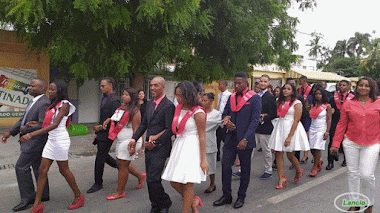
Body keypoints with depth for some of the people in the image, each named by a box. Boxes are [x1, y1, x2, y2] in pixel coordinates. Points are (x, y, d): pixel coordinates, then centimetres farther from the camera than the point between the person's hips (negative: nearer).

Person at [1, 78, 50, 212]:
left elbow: (43, 125, -26)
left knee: (21, 167, -6)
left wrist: (25, 129, -14)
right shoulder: (33, 102, 14)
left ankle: (27, 197, 5)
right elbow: (23, 120, 18)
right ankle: (43, 195, 24)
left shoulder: (44, 103, -20)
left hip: (36, 141, -10)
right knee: (37, 167, 14)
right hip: (31, 141, 10)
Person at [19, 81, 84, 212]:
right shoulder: (52, 105, 13)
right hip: (51, 140, 8)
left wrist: (31, 134, -30)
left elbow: (55, 125, -25)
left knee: (63, 170, 4)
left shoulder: (64, 105, -13)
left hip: (60, 140, -8)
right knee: (42, 170, 3)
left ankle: (78, 196, 22)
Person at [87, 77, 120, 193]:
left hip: (107, 133, -9)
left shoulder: (114, 101, -16)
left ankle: (98, 184, 10)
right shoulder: (104, 98, 13)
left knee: (100, 157, -3)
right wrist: (97, 132, 17)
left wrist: (101, 127, -17)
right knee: (103, 155, 16)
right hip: (101, 132, 9)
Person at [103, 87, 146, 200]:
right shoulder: (122, 107, 10)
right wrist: (109, 119, 11)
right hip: (121, 141, 10)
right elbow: (117, 118, 30)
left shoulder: (134, 111, -16)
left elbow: (136, 130, -19)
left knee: (123, 165, -2)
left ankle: (120, 192, 13)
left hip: (129, 141, -9)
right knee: (120, 163, 18)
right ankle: (140, 176, 37)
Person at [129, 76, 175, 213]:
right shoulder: (149, 104, 13)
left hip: (160, 148, -8)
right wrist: (134, 139, 8)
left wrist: (155, 141, -17)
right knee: (150, 180, 13)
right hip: (149, 147, 8)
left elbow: (169, 130, -16)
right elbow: (144, 124, 17)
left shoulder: (168, 106, -12)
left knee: (152, 179, -9)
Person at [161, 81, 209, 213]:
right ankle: (193, 202, 32)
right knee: (174, 183, 9)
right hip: (179, 146, 8)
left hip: (192, 148, -7)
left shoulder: (197, 113, -13)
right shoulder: (178, 108, 9)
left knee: (187, 184, -1)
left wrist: (203, 160, -15)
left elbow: (202, 137, -13)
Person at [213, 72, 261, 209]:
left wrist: (245, 139, -20)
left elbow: (255, 120, -12)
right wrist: (226, 122, -6)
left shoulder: (254, 98, -7)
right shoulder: (231, 97, 11)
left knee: (245, 169, 9)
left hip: (245, 140, -5)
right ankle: (226, 196, 18)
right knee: (225, 165, 4)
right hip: (231, 138, 5)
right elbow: (225, 113, 19)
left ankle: (241, 197, 24)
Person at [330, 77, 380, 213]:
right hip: (351, 143, 2)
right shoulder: (348, 104, 4)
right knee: (353, 173, 8)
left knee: (367, 175, -7)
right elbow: (341, 124, 6)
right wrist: (335, 143, 5)